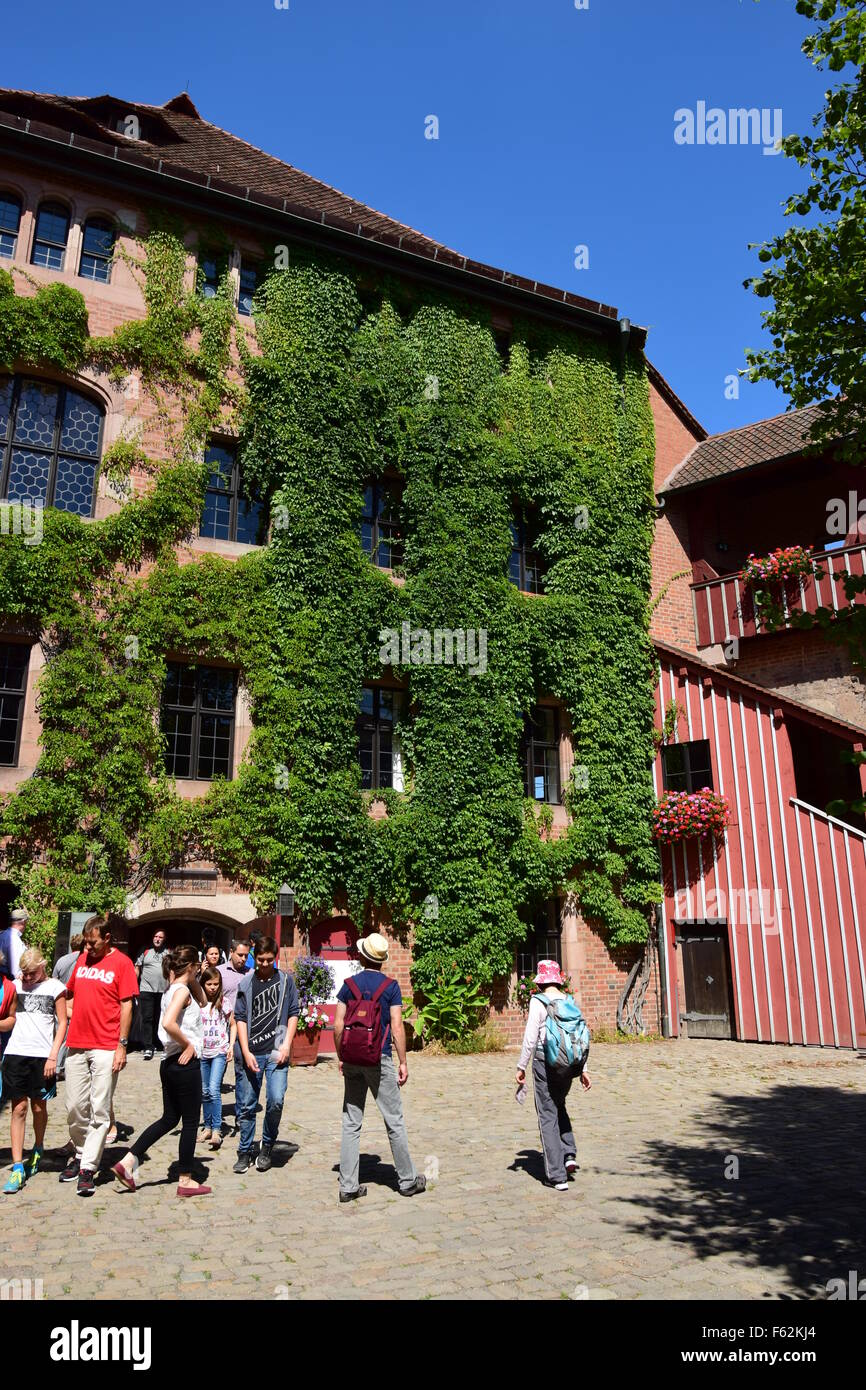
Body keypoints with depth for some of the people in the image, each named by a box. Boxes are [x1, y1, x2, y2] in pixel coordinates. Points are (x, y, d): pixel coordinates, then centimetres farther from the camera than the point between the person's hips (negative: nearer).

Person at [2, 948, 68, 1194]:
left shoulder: (55, 988, -1)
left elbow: (62, 1023, -1)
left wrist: (53, 1055, -8)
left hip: (42, 1055, -2)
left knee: (39, 1107, 11)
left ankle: (37, 1151, 35)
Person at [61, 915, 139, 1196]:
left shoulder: (121, 962, -5)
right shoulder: (82, 959, 10)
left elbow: (126, 1005, -6)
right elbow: (69, 992, 25)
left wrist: (122, 1045, -10)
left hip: (106, 1049, -5)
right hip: (76, 1044, 5)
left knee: (100, 1110, -1)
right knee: (74, 1106, 11)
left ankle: (88, 1168, 6)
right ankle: (79, 1154, 31)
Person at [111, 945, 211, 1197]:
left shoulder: (172, 990, 12)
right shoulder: (182, 990, -16)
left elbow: (201, 1001, 27)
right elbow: (168, 1023, -31)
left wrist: (193, 980, 12)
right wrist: (188, 1044, -18)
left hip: (170, 1062, 9)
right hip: (186, 1063, -9)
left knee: (169, 1118, 18)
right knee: (190, 1121, 3)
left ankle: (128, 1161, 16)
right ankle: (186, 1181, 11)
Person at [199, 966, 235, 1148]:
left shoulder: (224, 1002, -2)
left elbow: (233, 1025, 6)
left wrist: (231, 1046, -3)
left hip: (220, 1052, -3)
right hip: (202, 1052, 3)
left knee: (214, 1089, -15)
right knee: (205, 1091, 10)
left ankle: (217, 1130, -13)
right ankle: (208, 1126, 24)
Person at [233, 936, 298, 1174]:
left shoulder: (285, 980, 6)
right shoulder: (246, 983, 5)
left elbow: (293, 1014, 6)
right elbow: (240, 1018, 3)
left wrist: (286, 1046, -4)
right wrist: (246, 1052, -6)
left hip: (276, 1052, -1)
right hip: (250, 1052, 1)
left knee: (276, 1100, -12)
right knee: (247, 1105, 6)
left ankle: (266, 1148, 11)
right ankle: (245, 1152, 24)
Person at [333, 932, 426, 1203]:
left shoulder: (349, 985, 2)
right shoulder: (391, 986, -5)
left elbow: (338, 1026, 1)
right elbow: (397, 1028, -8)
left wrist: (341, 1058, 12)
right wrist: (403, 1062, -1)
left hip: (353, 1059, 3)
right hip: (380, 1059, -3)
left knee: (351, 1123, 9)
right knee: (394, 1121, 7)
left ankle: (348, 1186, 11)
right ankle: (408, 1180, 17)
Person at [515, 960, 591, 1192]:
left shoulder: (538, 1001, -10)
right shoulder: (570, 1001, 4)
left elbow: (530, 1038, -11)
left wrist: (521, 1066, -1)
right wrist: (582, 1069, 15)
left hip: (545, 1061, -5)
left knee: (548, 1116, 5)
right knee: (559, 1107, 27)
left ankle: (557, 1176, 6)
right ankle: (569, 1154, 13)